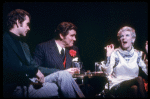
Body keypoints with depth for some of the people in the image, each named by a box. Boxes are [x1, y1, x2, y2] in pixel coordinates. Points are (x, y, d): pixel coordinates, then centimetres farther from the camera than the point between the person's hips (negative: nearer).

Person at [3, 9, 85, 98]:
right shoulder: (5, 41, -5)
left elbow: (33, 64, 16)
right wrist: (35, 71, -15)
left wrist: (38, 76, -7)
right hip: (16, 87, -8)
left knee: (64, 74, -14)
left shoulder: (24, 45, 24)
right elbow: (9, 67, -19)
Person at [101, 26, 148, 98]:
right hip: (116, 87, -3)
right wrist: (108, 56, -22)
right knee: (139, 79, -28)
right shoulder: (115, 53, 2)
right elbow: (107, 72, -11)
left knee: (135, 88, -34)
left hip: (133, 84, 3)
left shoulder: (138, 54, 10)